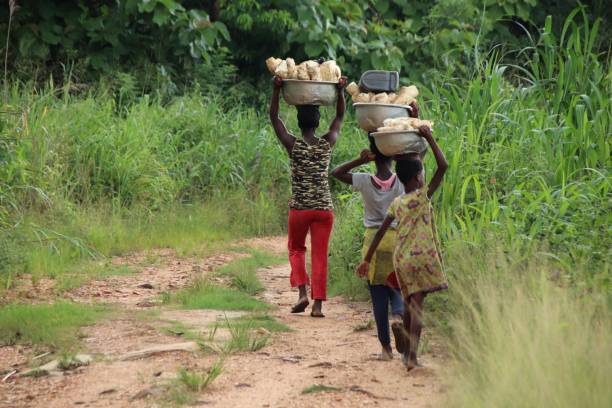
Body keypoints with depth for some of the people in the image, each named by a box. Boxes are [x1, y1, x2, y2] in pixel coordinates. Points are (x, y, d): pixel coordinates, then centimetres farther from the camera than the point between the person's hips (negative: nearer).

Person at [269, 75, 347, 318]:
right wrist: (341, 91, 12)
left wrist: (277, 90, -2)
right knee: (320, 256, 4)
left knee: (296, 249, 18)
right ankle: (318, 304, -1)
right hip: (324, 208, 1)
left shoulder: (293, 145, -6)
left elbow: (274, 118, 3)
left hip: (299, 208, -1)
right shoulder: (327, 144, -1)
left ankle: (302, 293, -1)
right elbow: (340, 117, 15)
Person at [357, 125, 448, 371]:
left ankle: (405, 350, 30)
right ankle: (412, 355, -17)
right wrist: (429, 138, -3)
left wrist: (367, 259, 14)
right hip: (422, 256, -5)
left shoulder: (396, 204, 10)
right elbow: (443, 166, -8)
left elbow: (380, 232, 8)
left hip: (401, 258, 5)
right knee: (417, 304, -9)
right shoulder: (422, 196, -4)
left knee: (409, 303, 19)